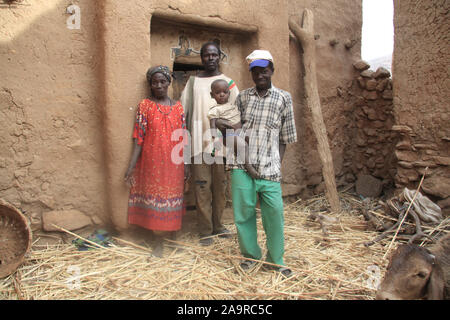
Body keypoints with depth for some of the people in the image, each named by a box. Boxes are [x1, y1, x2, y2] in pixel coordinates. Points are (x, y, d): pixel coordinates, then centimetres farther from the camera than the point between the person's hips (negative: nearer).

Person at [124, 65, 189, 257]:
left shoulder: (177, 106, 6)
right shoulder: (145, 106, -1)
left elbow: (183, 137, 7)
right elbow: (138, 138, -5)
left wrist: (186, 164, 5)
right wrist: (132, 165, -11)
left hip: (174, 162, 2)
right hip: (152, 162, -2)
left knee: (171, 197, 11)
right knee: (154, 196, 4)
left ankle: (169, 229, 31)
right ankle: (158, 242, 14)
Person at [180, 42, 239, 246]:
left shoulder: (228, 82, 9)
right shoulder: (193, 81, 10)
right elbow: (183, 111, 11)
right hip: (199, 143, 0)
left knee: (220, 187, 8)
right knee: (202, 188, 1)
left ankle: (217, 225, 23)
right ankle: (205, 231, 11)